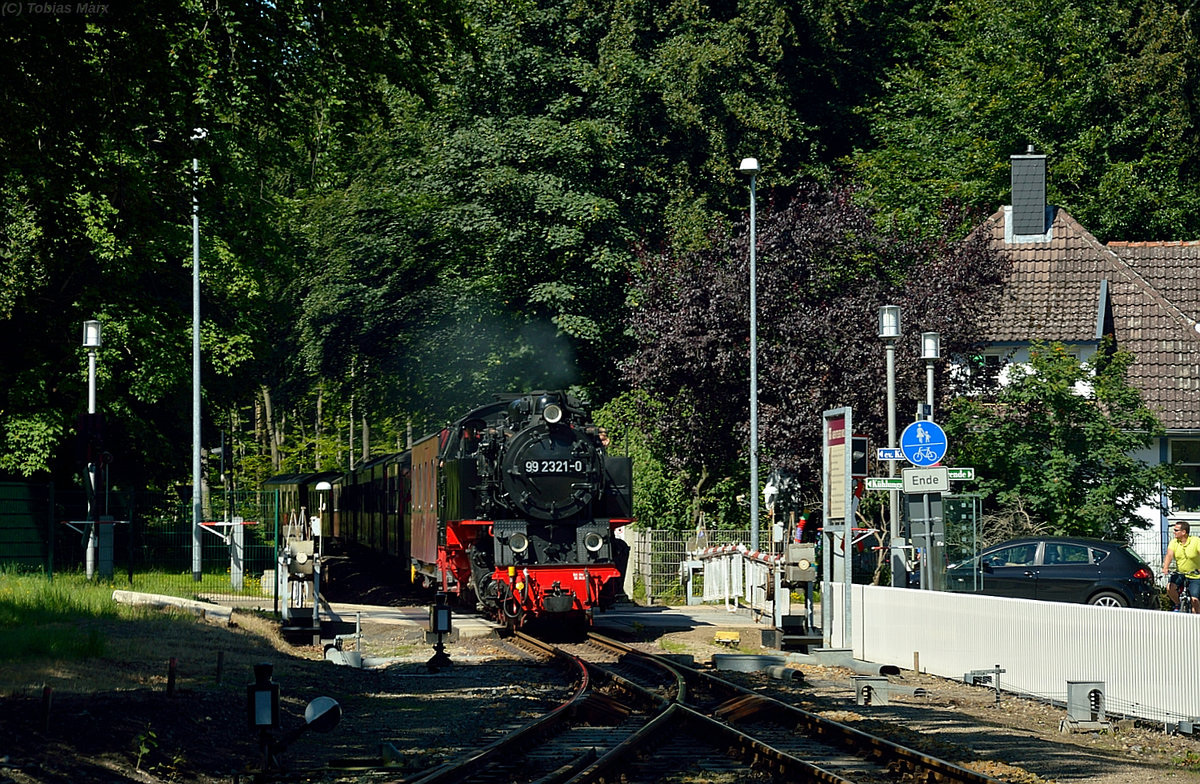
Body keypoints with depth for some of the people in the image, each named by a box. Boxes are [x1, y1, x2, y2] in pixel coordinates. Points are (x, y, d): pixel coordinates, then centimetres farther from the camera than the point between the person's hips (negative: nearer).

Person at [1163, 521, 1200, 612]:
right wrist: (1165, 568, -34)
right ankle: (1178, 605, 4)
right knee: (1170, 588, -23)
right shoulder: (1174, 542, -1)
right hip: (1180, 574, 3)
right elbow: (1169, 555, -15)